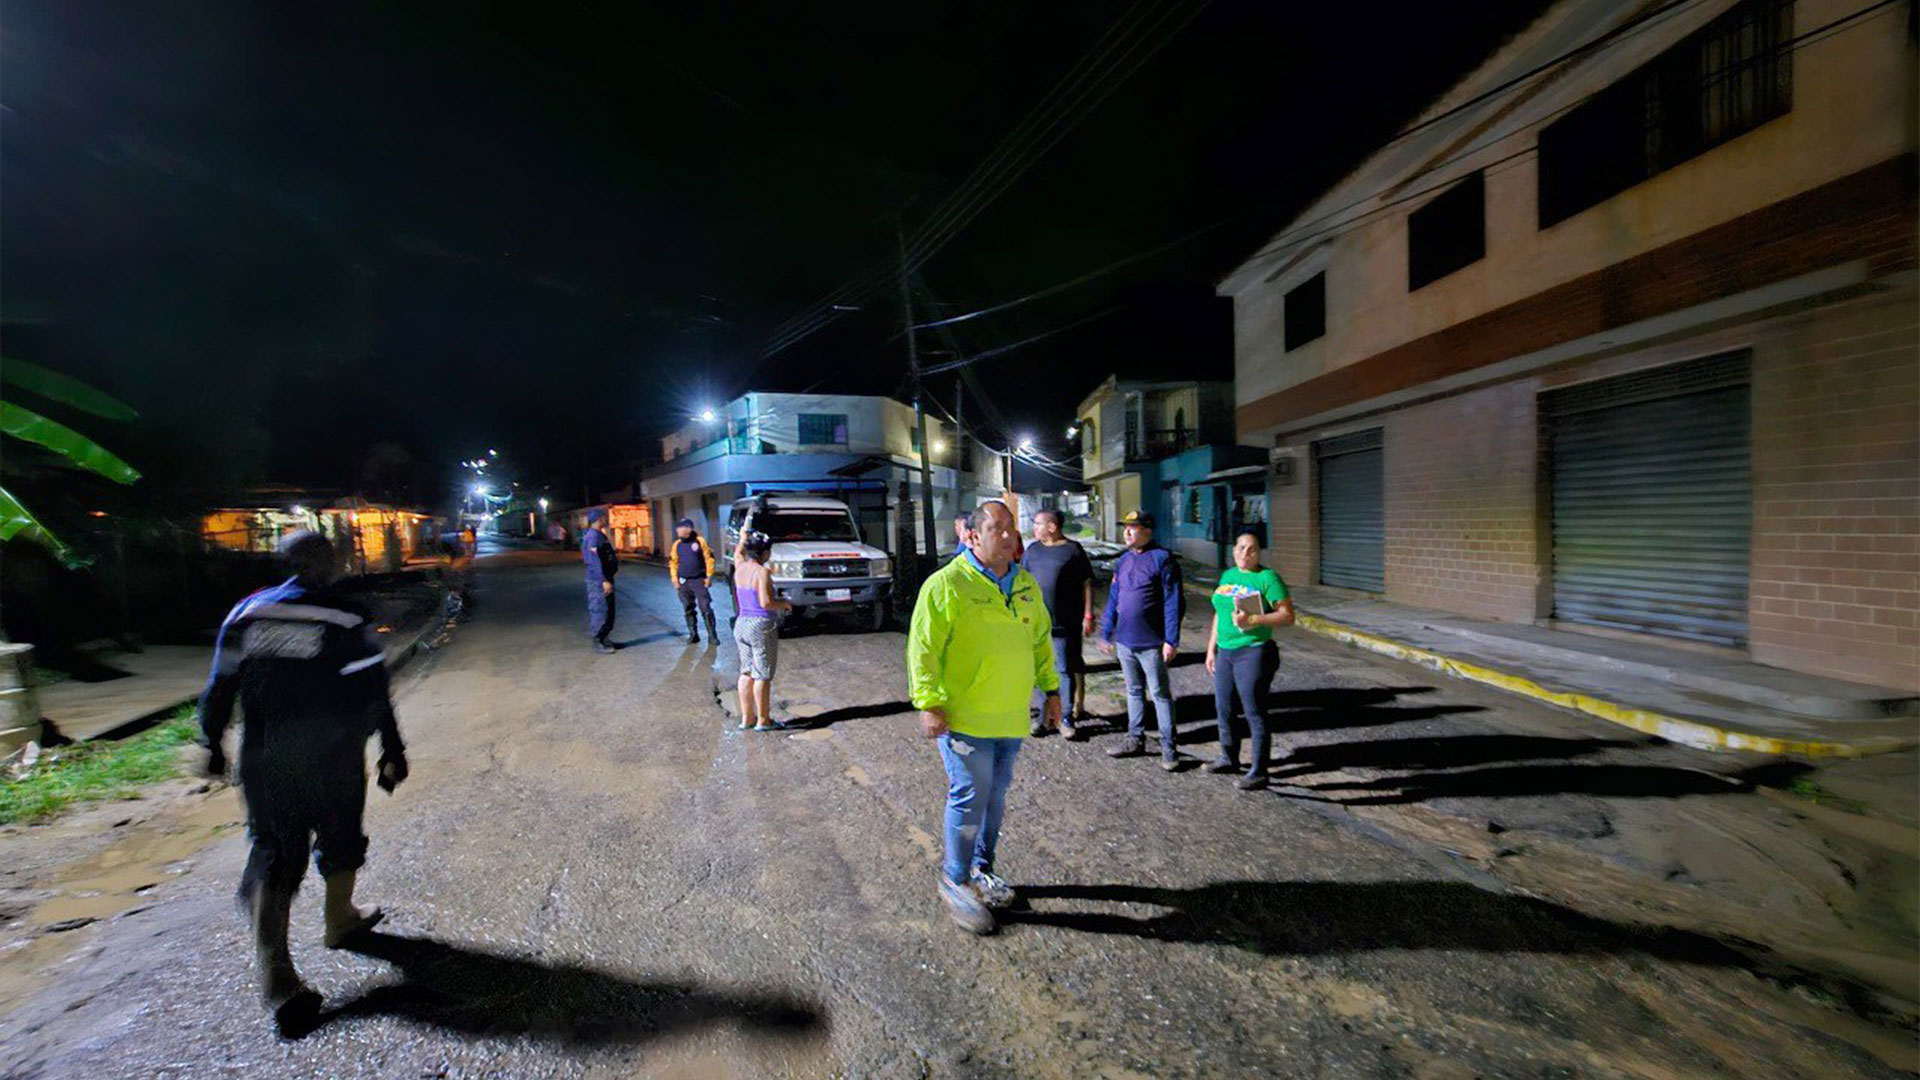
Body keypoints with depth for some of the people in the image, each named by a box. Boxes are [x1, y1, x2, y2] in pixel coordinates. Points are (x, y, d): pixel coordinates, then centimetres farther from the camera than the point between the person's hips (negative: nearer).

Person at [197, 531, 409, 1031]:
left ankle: (277, 979, 3)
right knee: (340, 839, 19)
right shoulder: (348, 620, -12)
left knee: (273, 856, 8)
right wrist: (393, 751, 0)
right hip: (333, 762, -3)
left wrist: (213, 745, 19)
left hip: (264, 761, 3)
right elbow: (375, 694, -10)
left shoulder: (245, 614, 0)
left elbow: (220, 688, 6)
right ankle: (340, 921, 40)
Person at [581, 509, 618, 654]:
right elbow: (595, 560, -23)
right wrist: (604, 580, -25)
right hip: (599, 580, -11)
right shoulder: (593, 536, -18)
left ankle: (602, 639, 26)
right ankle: (598, 643, 2)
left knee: (607, 609, 16)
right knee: (600, 609, -5)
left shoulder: (599, 534, 14)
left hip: (604, 577, 11)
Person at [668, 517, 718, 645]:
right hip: (683, 582, 4)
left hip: (699, 580, -4)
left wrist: (709, 577, -8)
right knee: (688, 610, 9)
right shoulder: (677, 544, 7)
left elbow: (709, 559, -5)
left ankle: (712, 636, -1)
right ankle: (693, 634, 19)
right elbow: (673, 563, 12)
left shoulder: (700, 541, -5)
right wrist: (675, 580, 5)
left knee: (706, 609, -6)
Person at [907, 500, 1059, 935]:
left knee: (996, 796, 17)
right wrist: (929, 703, -19)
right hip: (963, 717, -6)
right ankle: (955, 880, 21)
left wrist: (1051, 690, 16)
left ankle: (982, 869, 37)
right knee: (971, 797, -1)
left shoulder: (1026, 584, 8)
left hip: (1011, 717, 6)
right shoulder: (947, 584, -13)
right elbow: (923, 648, -14)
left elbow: (1041, 640, 18)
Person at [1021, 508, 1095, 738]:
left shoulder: (1073, 550, -4)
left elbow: (1087, 584, -2)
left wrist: (1088, 616, -6)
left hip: (1066, 624, -4)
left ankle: (1067, 718, 14)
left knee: (1066, 670, 4)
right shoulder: (1033, 550, 9)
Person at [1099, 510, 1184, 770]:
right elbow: (1113, 599, 16)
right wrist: (1106, 633, 15)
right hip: (1124, 641, 7)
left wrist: (1171, 640, -16)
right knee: (1134, 691, 16)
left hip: (1151, 643, -7)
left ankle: (1168, 748, 12)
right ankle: (1136, 740, 28)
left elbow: (1173, 602, -13)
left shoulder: (1162, 558, -10)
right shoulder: (1122, 561, 11)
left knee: (1160, 694, 3)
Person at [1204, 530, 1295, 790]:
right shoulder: (1227, 576, 12)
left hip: (1254, 653, -7)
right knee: (1223, 709, 15)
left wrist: (1253, 619, -24)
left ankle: (1259, 772, 11)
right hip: (1225, 652, 7)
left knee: (1254, 713, -1)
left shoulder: (1267, 577, -7)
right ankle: (1229, 759, 34)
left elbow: (1288, 616, -13)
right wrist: (1211, 649, 17)